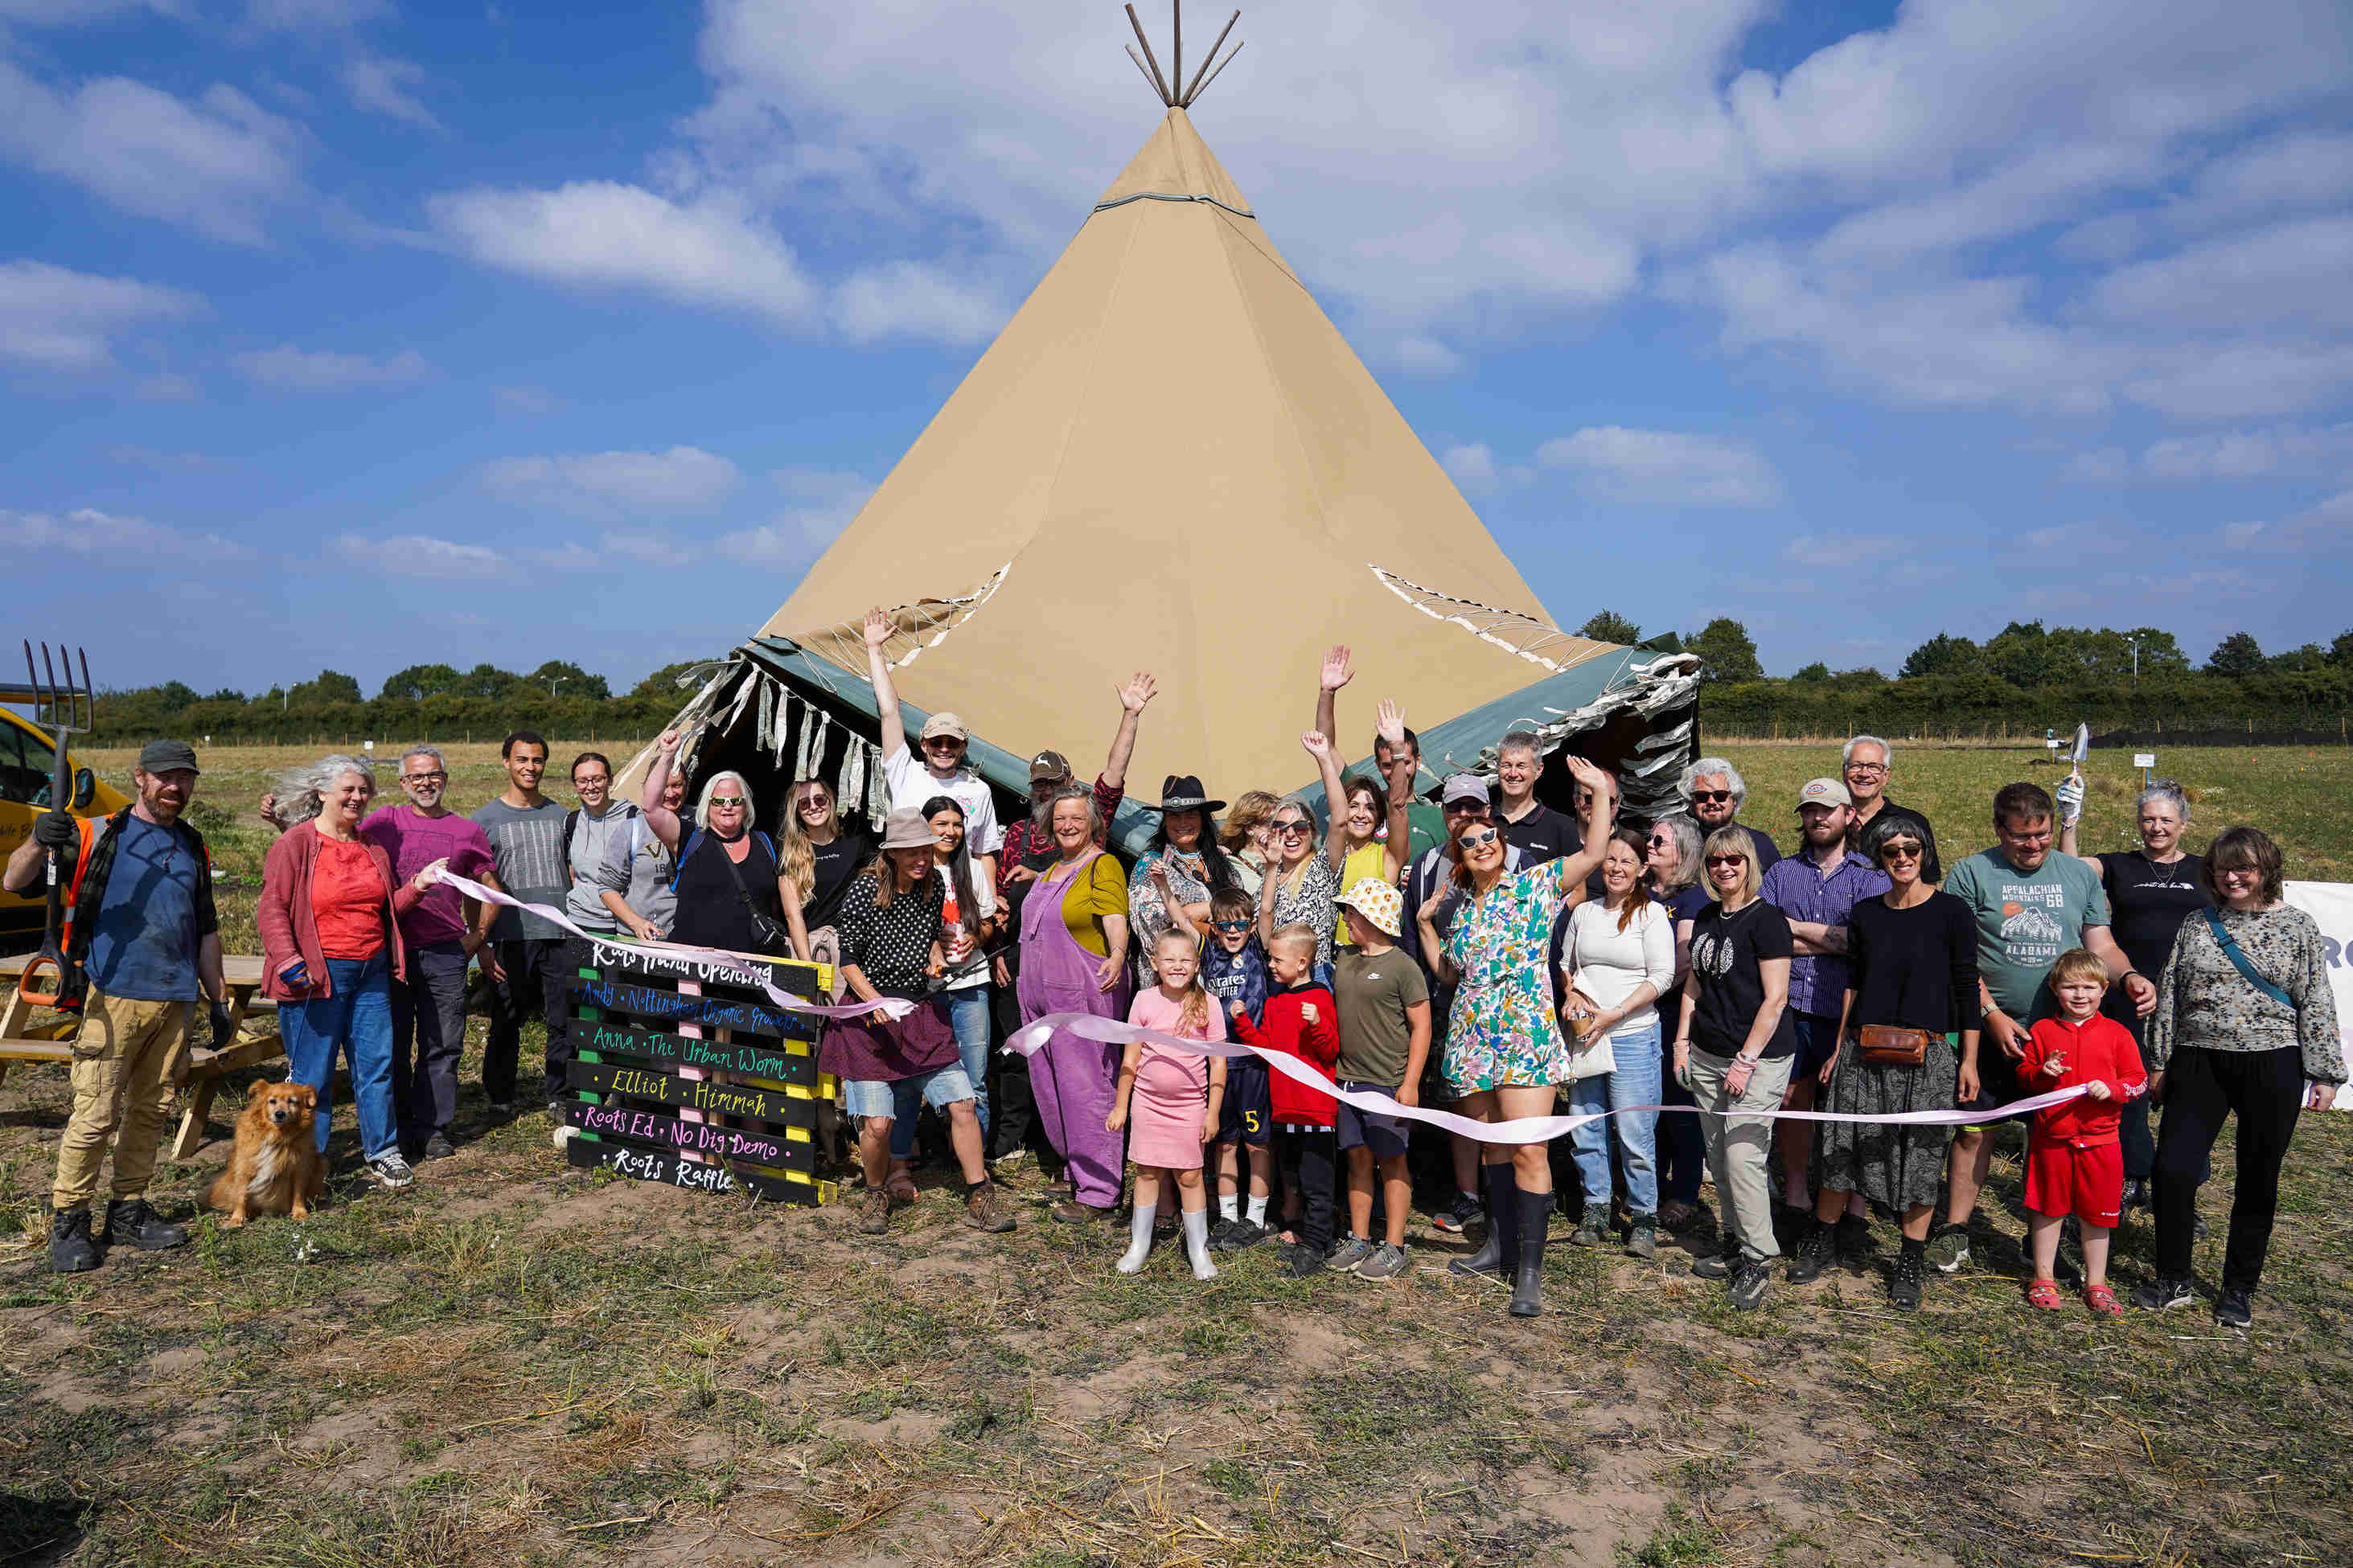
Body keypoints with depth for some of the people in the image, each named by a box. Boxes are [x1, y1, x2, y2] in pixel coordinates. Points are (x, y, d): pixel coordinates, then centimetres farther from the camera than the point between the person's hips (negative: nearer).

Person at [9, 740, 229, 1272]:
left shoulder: (194, 849, 17)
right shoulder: (97, 835, 1)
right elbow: (15, 881, -6)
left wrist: (218, 1001, 20)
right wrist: (39, 843, -28)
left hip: (176, 1001, 5)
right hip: (114, 996, -5)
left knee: (150, 1110, 11)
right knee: (96, 1113, -6)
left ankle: (129, 1210, 21)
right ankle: (67, 1221, 6)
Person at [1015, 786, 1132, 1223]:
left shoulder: (1103, 866, -10)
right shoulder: (1052, 867, 15)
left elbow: (1116, 920, -24)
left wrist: (1117, 956, -40)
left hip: (1084, 994, -9)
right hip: (1040, 995, 9)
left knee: (1086, 1087, -6)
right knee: (1050, 1085, 14)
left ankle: (1098, 1191, 2)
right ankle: (1075, 1169, 29)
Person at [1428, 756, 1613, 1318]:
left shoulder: (1534, 885, -1)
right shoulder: (1457, 905, 12)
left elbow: (1593, 853, -10)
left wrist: (1600, 790, -14)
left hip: (1527, 1038, -5)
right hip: (1471, 1040, 5)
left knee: (1529, 1150, -9)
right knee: (1493, 1147, 15)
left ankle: (1529, 1270, -4)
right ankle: (1500, 1245, 29)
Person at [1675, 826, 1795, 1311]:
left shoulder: (1766, 920, -11)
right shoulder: (1706, 921, 11)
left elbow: (1775, 998, -14)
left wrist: (1746, 1061, -16)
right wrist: (1682, 1042, 12)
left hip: (1758, 1057, -7)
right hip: (1708, 1056, 7)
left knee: (1744, 1157, -9)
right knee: (1719, 1158, 11)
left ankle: (1755, 1262, 2)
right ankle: (1733, 1246, 23)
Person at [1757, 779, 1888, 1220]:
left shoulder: (1871, 876, 3)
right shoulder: (1780, 872, 11)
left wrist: (1796, 928, -6)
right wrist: (1832, 941, -7)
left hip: (1846, 1013, -2)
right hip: (1790, 1007, 3)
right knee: (1791, 1102, 10)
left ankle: (1854, 1209, 13)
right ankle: (1795, 1195, 24)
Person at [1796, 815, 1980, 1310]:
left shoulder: (1951, 912, -4)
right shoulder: (1864, 914, 6)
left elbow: (1967, 989, -2)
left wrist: (1969, 1060, -3)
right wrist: (1839, 1049, 13)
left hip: (1928, 1055, -3)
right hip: (1864, 1053, 3)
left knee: (1920, 1157, 4)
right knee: (1844, 1148, 6)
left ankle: (1911, 1264, 19)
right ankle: (1818, 1243, 23)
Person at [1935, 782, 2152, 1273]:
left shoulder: (2079, 875, 9)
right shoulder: (1972, 874, -2)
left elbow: (2101, 946, 10)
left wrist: (2129, 976, -12)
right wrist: (1993, 1016, -13)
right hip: (1992, 1031, -2)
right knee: (1976, 1130, 2)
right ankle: (1955, 1230, 13)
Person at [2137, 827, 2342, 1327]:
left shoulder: (2298, 927, 2)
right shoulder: (2196, 925, 8)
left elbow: (2317, 1005, 1)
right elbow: (2168, 996, 10)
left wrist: (2324, 1074, -3)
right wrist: (2158, 1062, 9)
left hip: (2271, 1066, -2)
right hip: (2199, 1062, 2)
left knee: (2257, 1182, 7)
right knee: (2172, 1169, -5)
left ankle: (2240, 1289, 22)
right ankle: (2174, 1280, 11)